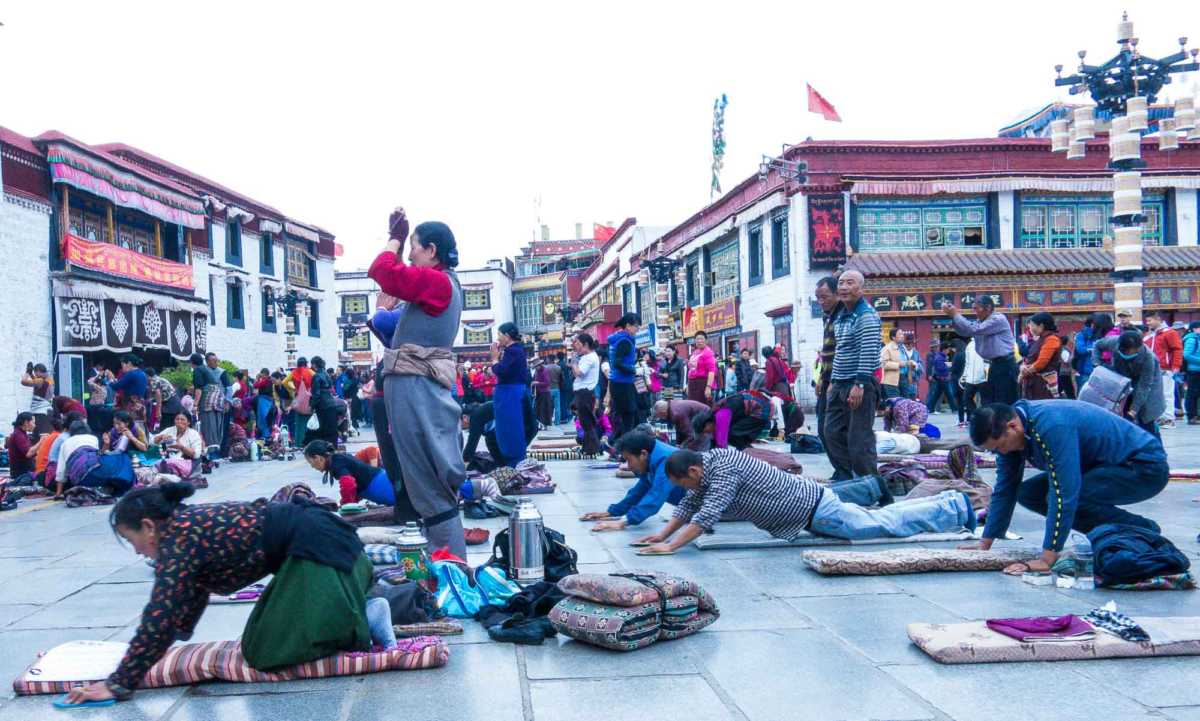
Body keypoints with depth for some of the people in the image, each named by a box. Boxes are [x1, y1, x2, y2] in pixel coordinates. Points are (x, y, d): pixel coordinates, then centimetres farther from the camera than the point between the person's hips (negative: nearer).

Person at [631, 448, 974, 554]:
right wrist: (663, 533, 0)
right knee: (880, 520, 19)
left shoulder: (724, 471, -26)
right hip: (809, 500, 8)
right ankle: (947, 502, 29)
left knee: (888, 524, 2)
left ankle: (956, 507, 14)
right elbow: (689, 505, 9)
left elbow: (707, 515, -35)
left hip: (814, 509, -8)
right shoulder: (709, 461, 1)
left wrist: (671, 547, -37)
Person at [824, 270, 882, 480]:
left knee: (859, 437, -6)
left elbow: (868, 353, -19)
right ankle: (843, 475, 20)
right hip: (840, 384, 9)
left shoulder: (867, 315, -11)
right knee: (832, 432, 10)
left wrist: (859, 384, -23)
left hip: (860, 384, -9)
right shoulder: (840, 317, 16)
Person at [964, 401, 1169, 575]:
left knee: (1064, 495, -29)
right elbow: (1005, 489, 2)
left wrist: (1046, 560, -35)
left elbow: (1064, 493, -35)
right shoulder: (1009, 427, -6)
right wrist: (984, 545, 2)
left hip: (1146, 467, -9)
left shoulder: (1053, 426, -32)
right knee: (1027, 494, -3)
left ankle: (1144, 531, -9)